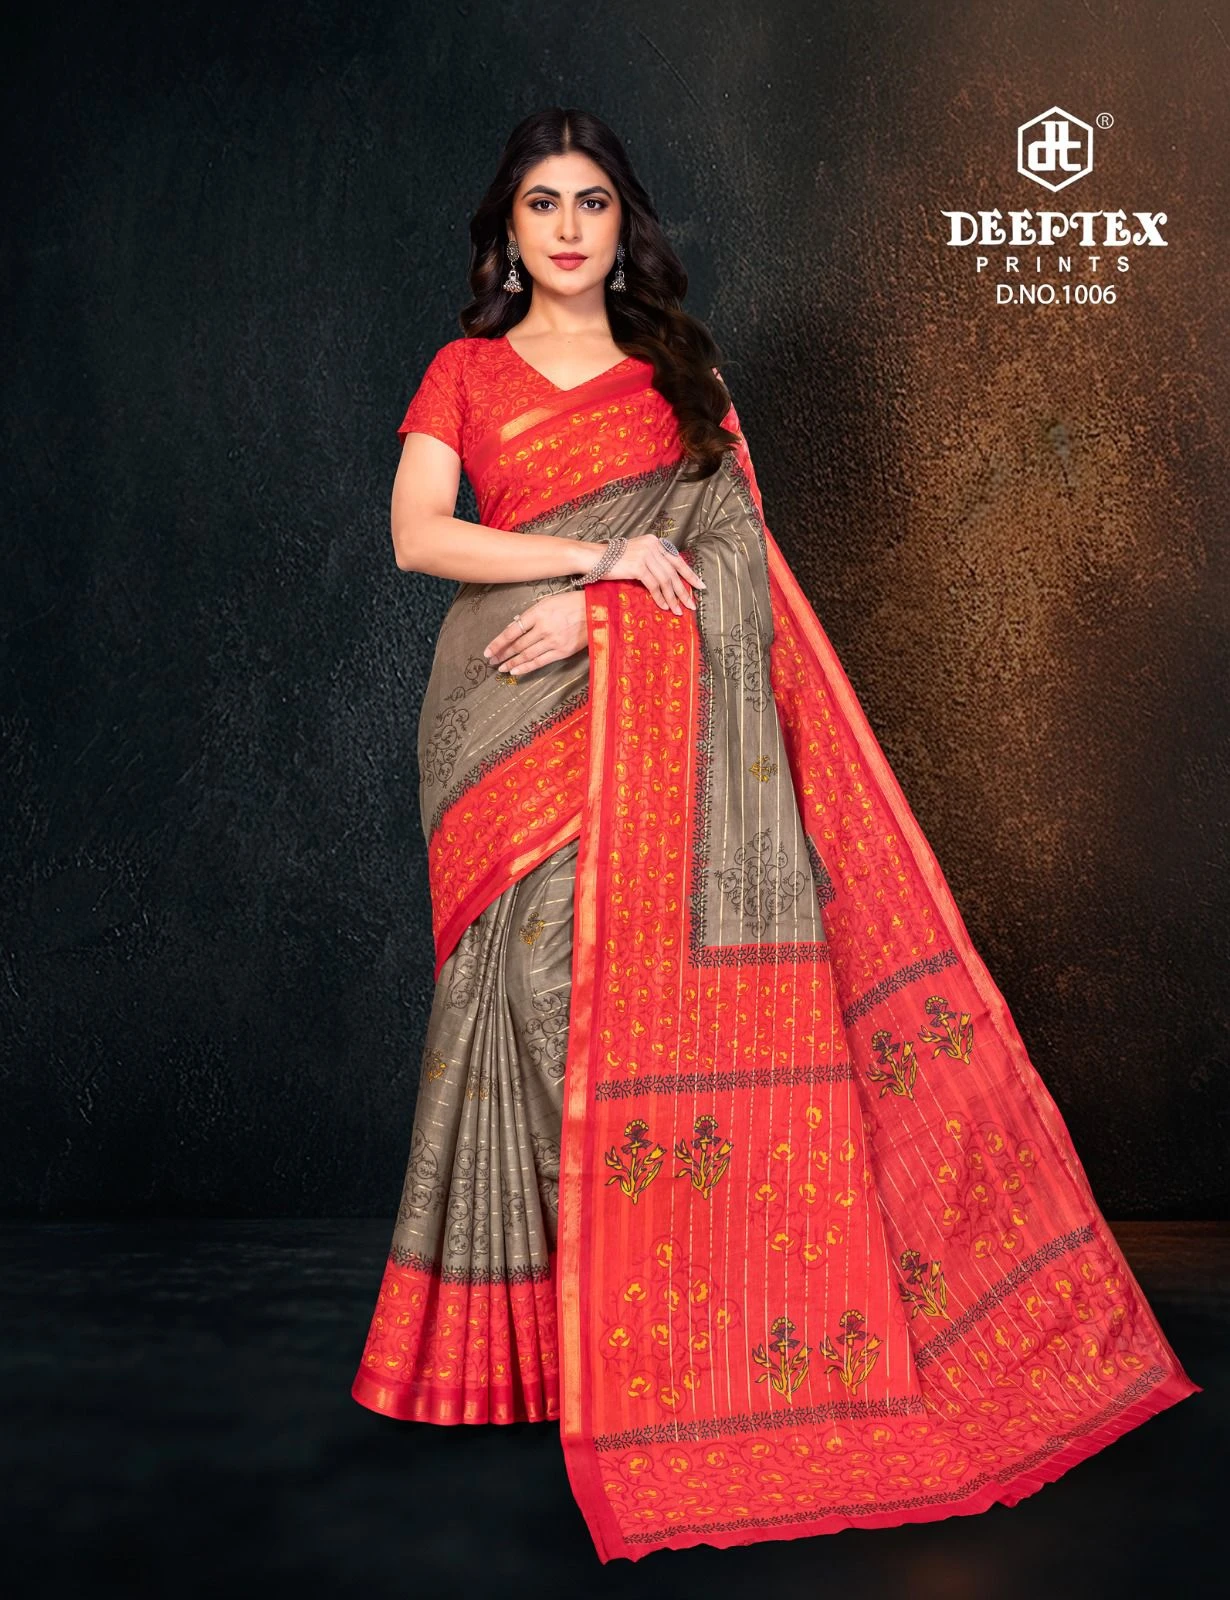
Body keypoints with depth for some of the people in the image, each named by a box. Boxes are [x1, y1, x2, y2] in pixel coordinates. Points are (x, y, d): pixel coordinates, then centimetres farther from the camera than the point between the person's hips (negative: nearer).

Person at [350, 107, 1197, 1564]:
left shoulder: (679, 371, 18)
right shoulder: (465, 373, 13)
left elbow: (729, 541, 7)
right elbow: (416, 535, -1)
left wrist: (594, 613, -9)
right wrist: (601, 556, -11)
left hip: (664, 716, 1)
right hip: (521, 726, -1)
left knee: (680, 988, -7)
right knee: (543, 984, -6)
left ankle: (696, 1324, 1)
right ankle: (538, 1327, 4)